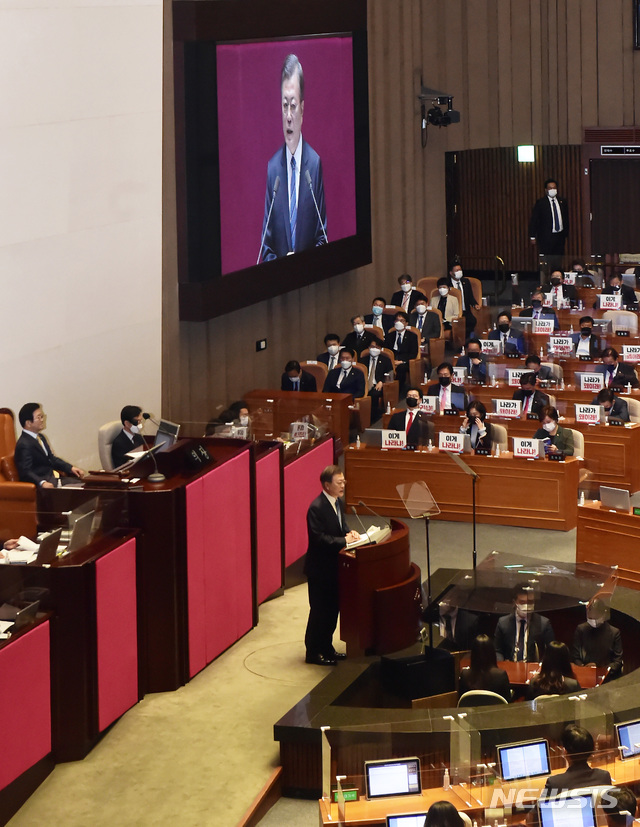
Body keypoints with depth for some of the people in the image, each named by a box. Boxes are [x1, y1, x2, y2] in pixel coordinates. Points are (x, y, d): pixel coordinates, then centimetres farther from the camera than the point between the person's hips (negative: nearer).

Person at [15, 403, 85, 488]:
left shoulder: (40, 437, 17)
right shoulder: (24, 444, -16)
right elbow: (25, 471, -25)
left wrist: (71, 468, 11)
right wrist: (42, 483, -41)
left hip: (53, 477, 10)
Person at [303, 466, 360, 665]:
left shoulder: (337, 502, 6)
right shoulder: (316, 508, -22)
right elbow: (318, 538, -27)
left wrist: (350, 533, -4)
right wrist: (344, 540, -26)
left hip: (333, 566, 9)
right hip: (319, 568, -9)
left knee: (333, 608, 16)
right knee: (319, 611, 0)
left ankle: (326, 647, 28)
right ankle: (313, 652, 11)